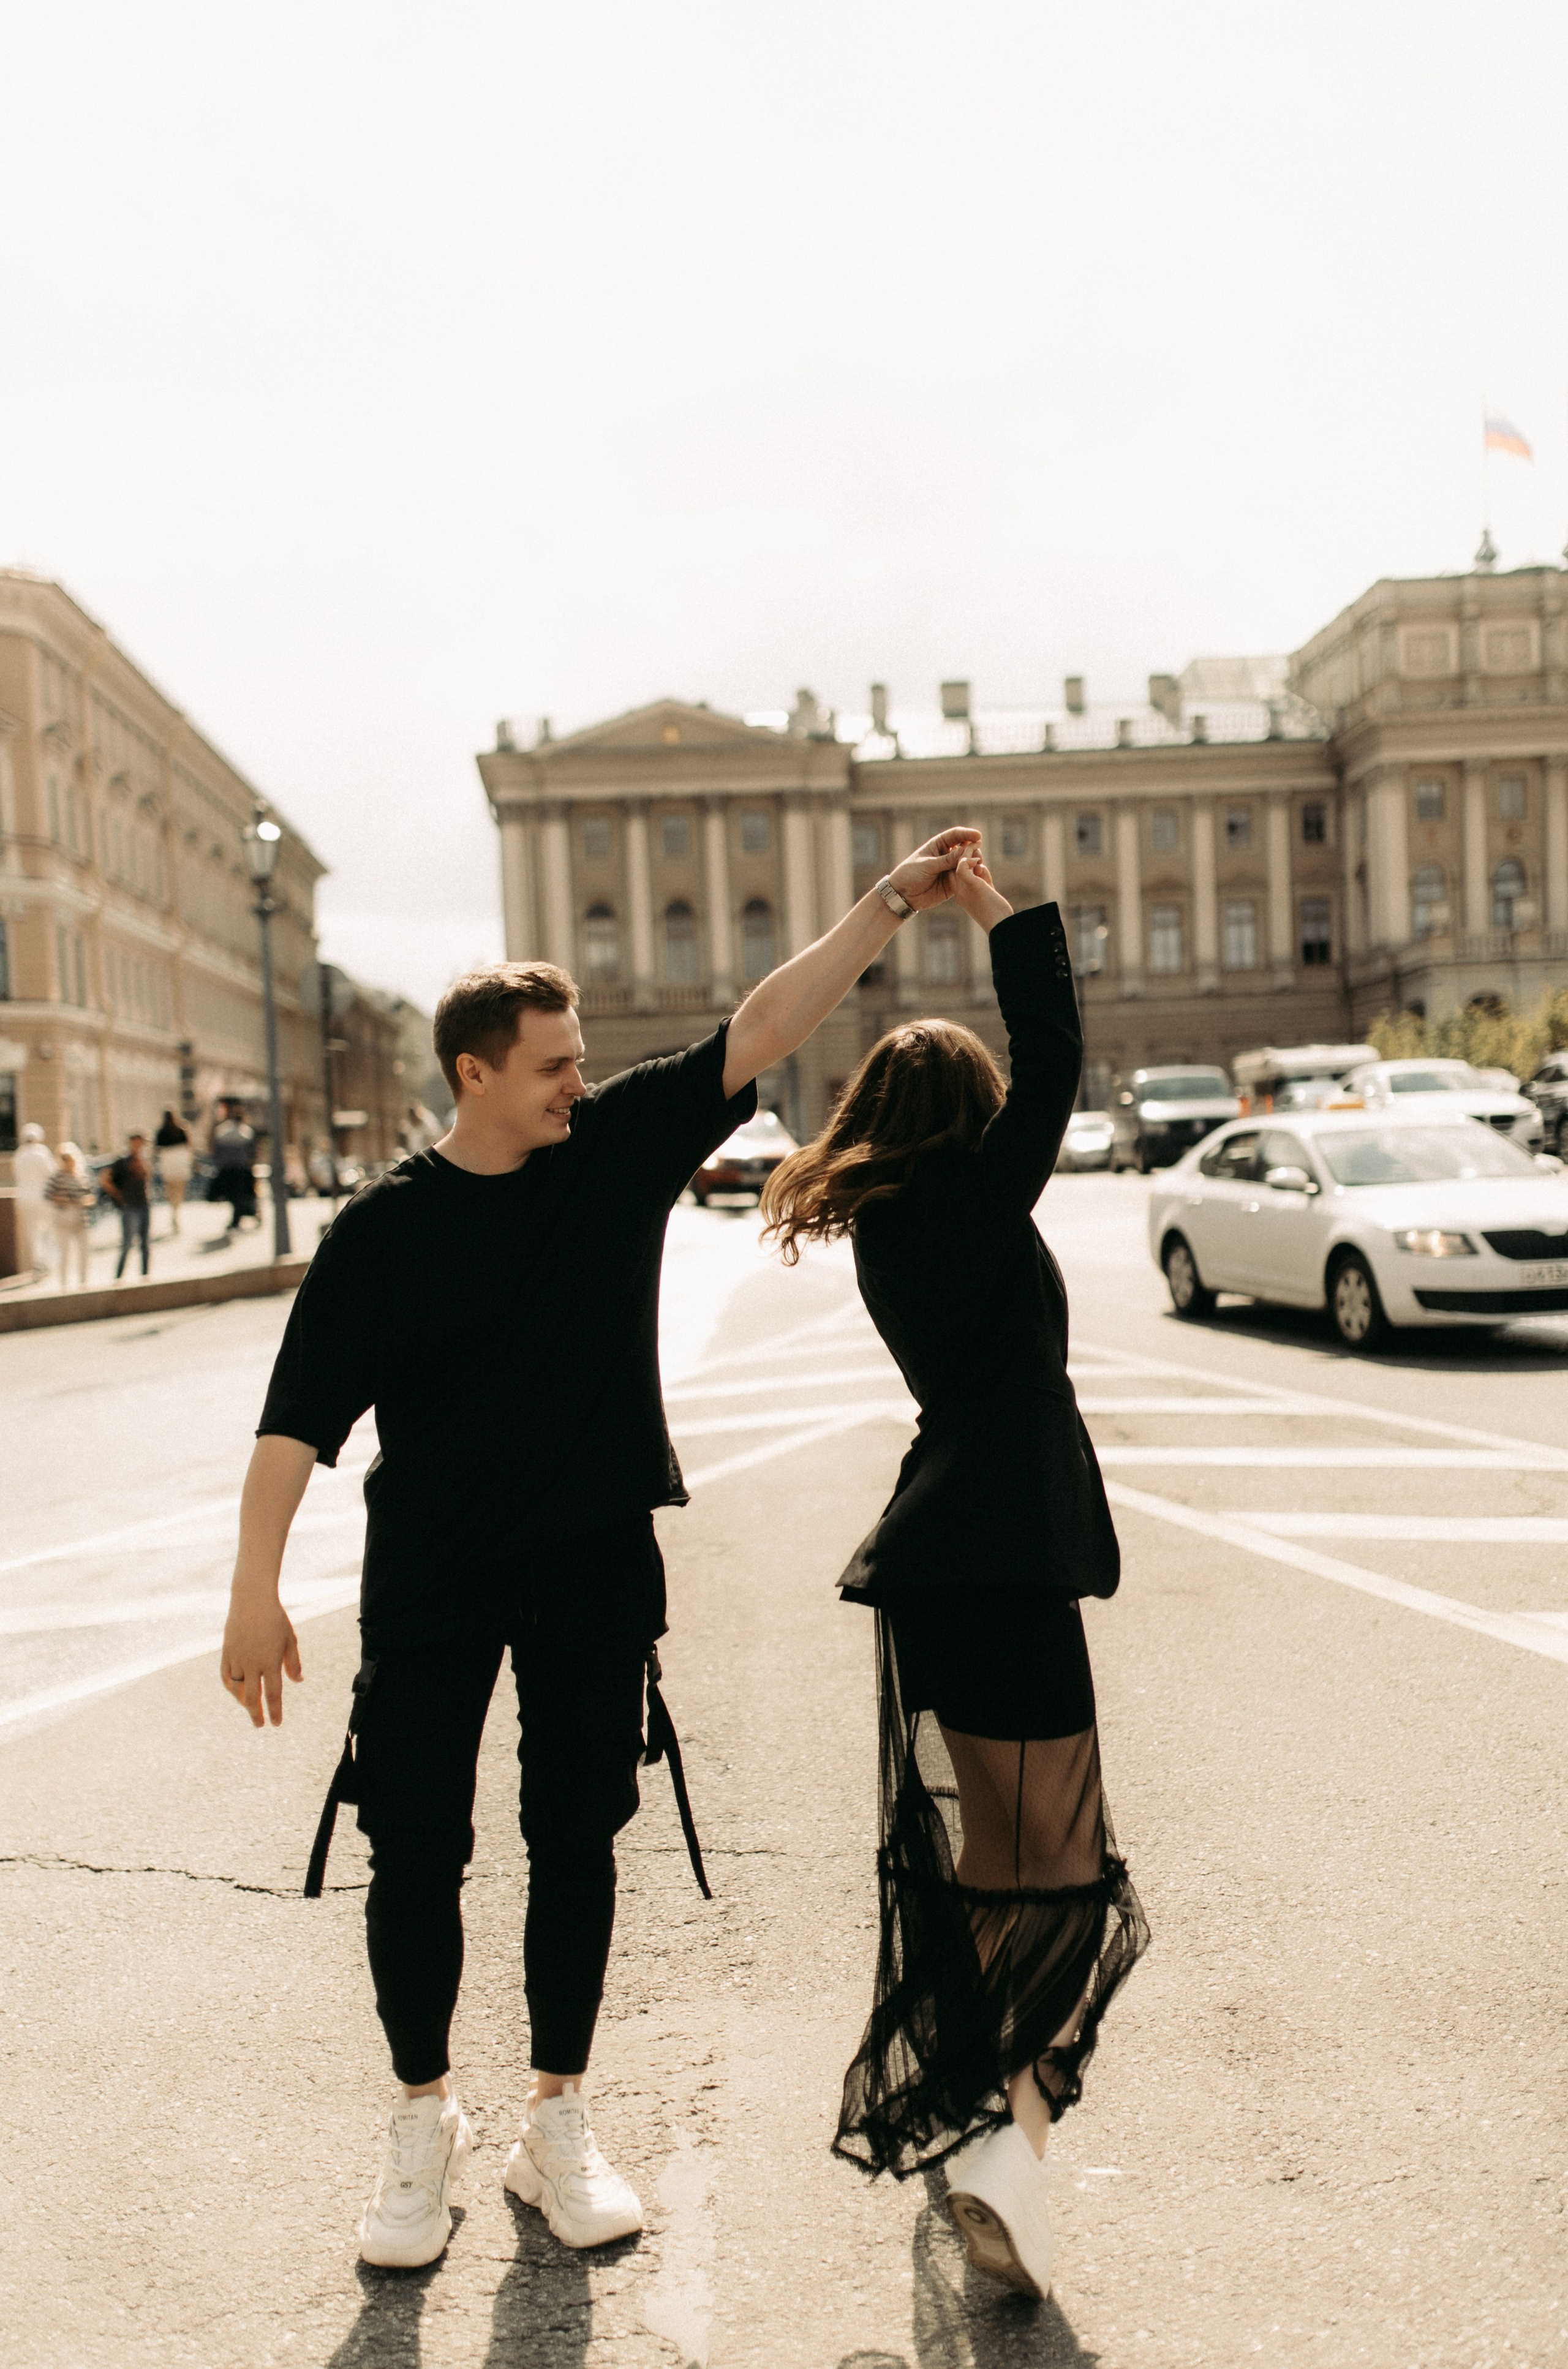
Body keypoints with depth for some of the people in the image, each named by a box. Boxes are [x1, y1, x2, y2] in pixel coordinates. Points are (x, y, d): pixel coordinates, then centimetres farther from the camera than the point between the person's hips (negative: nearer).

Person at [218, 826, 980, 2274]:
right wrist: (257, 1588, -16)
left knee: (576, 1838, 10)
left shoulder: (621, 1148, -1)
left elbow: (766, 1029, -5)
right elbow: (301, 1413, -10)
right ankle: (425, 2121, 25)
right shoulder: (385, 1228, -8)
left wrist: (893, 901, -11)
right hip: (431, 1583, -2)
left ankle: (559, 2124, 26)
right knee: (417, 1846, 4)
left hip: (596, 1570, 2)